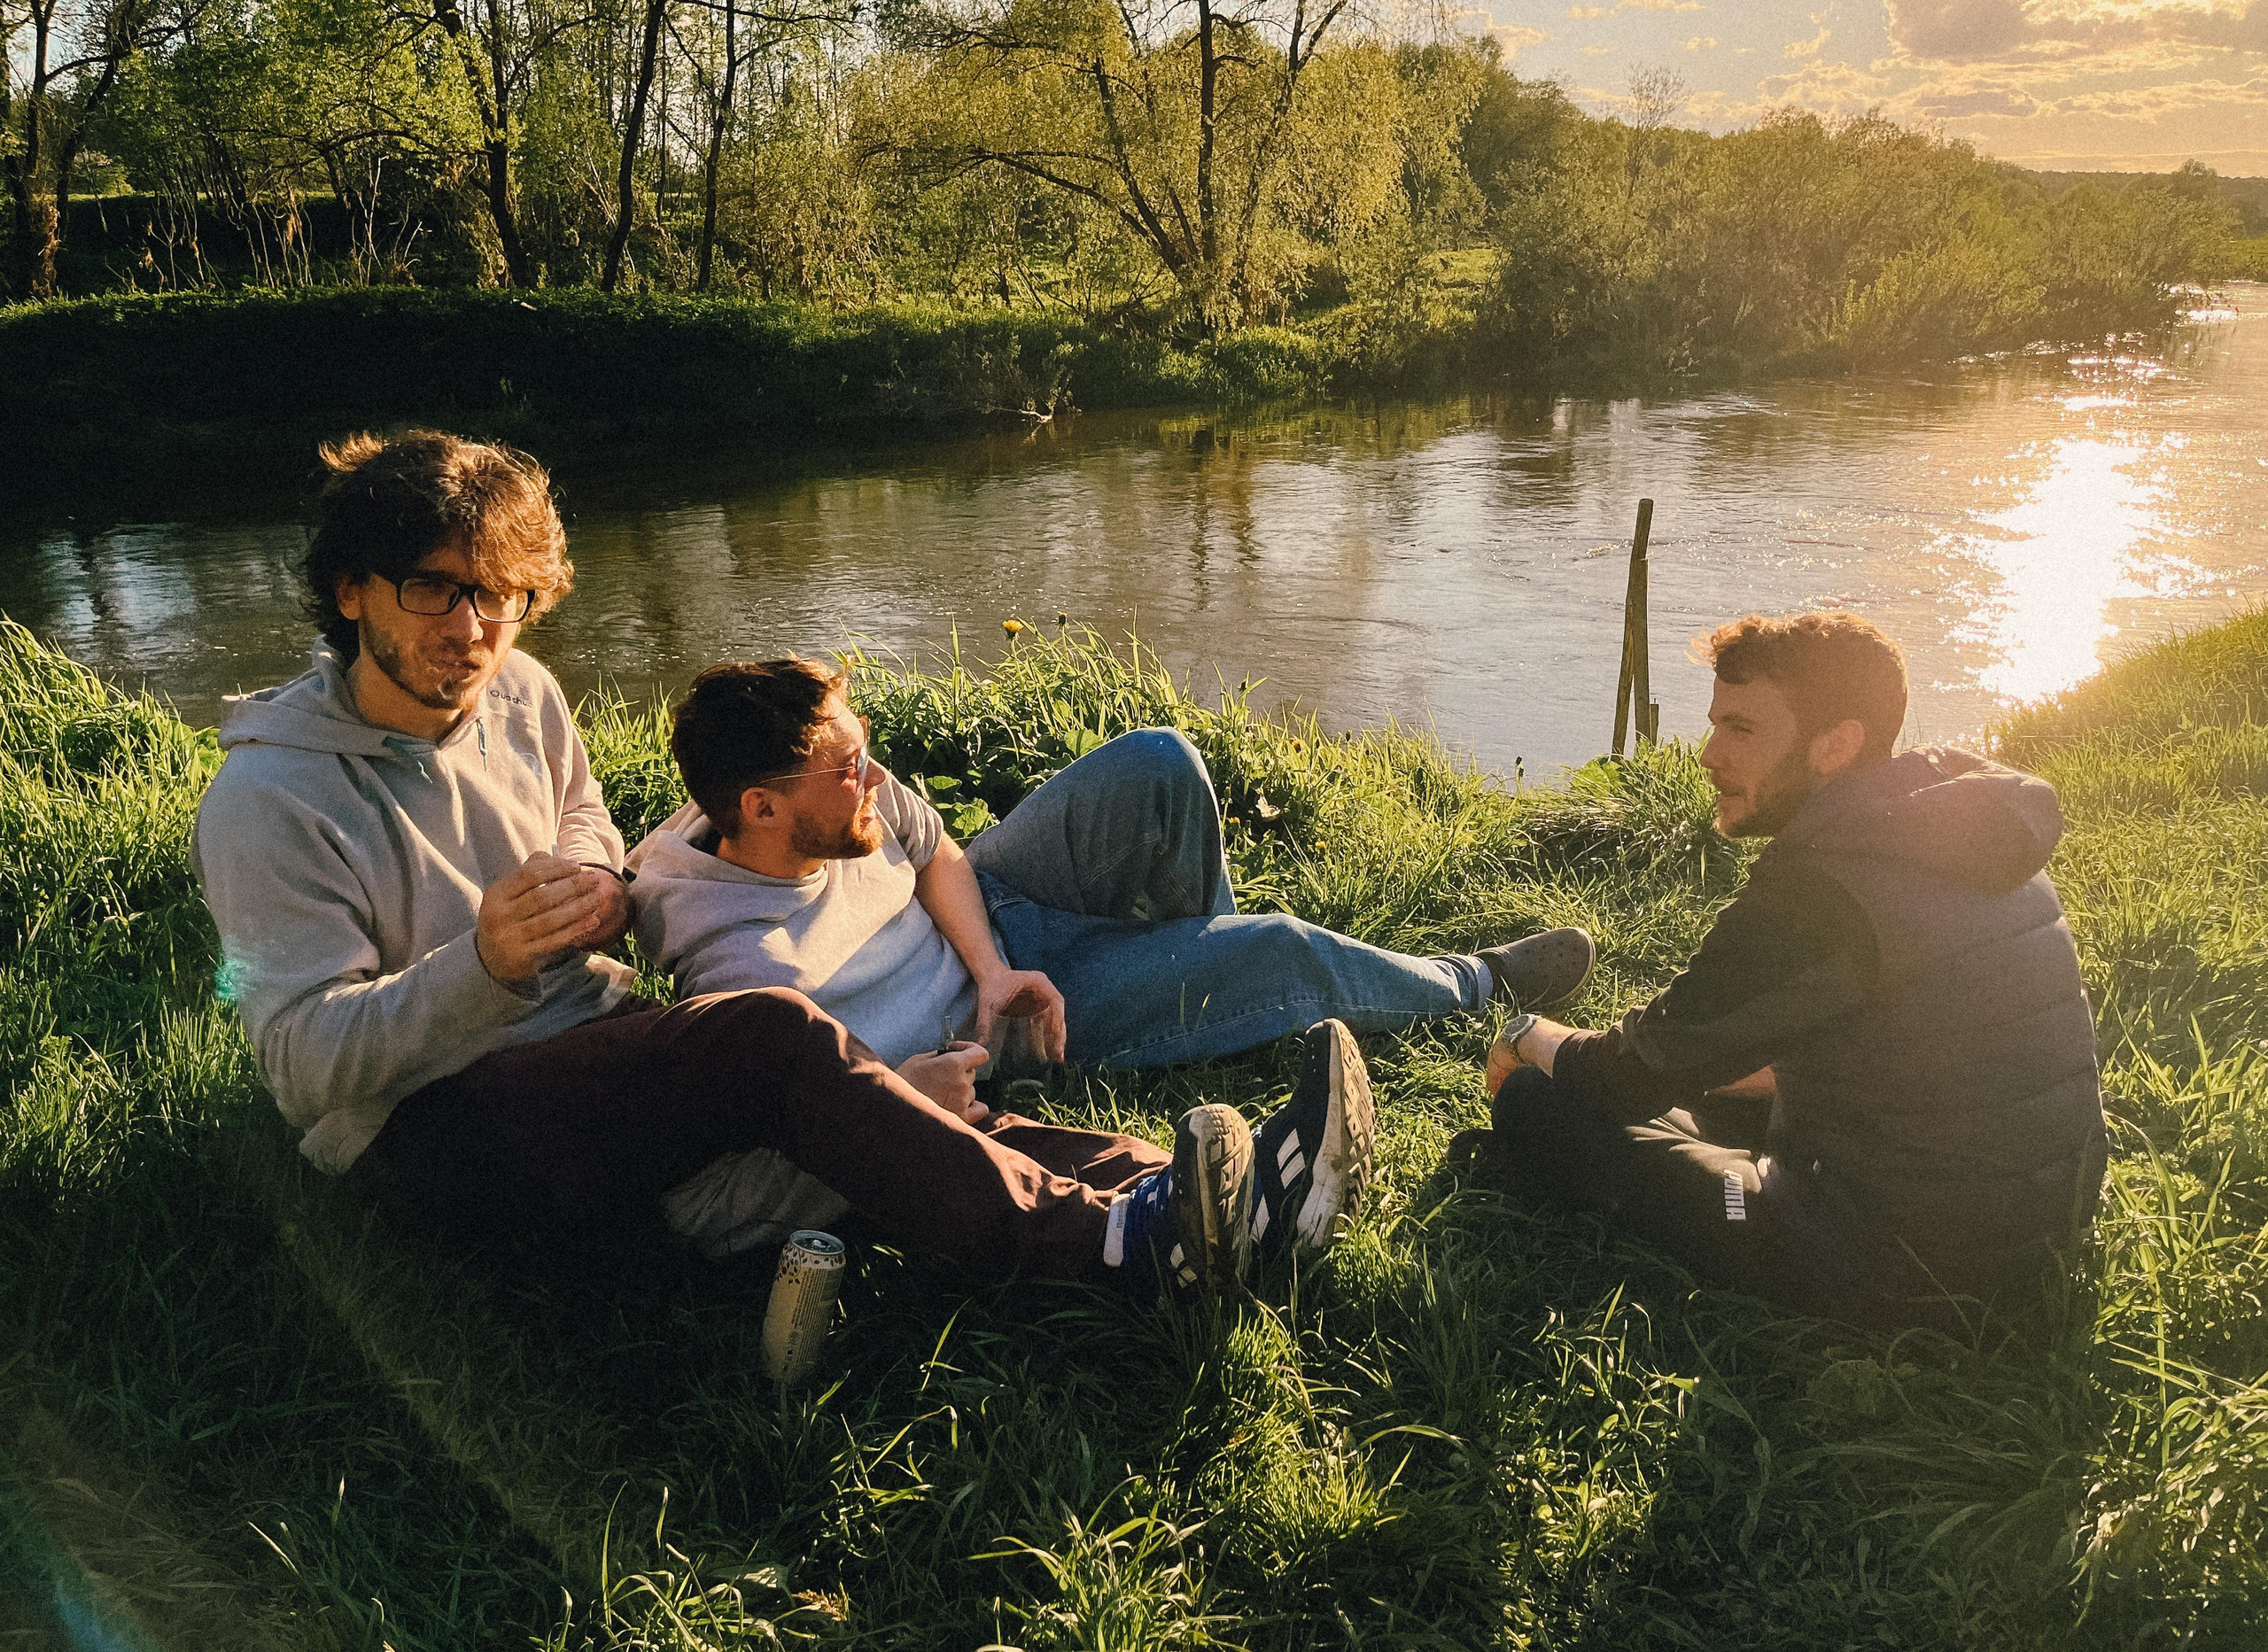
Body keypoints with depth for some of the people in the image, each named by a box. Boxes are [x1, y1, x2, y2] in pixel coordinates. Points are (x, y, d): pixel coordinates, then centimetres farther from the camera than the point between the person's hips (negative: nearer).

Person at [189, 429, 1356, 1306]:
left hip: (596, 1058, 7)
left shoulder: (519, 698, 8)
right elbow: (305, 1062, -16)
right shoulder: (267, 806, -11)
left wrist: (600, 897, -1)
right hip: (432, 1132, -6)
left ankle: (1219, 1197, -36)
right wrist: (482, 964, -32)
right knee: (774, 1037, -32)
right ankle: (1118, 1238, -42)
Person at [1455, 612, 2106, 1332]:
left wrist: (1529, 1035, 8)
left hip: (1901, 1276, -9)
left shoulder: (1817, 887, -25)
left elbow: (1632, 1075, -13)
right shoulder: (1970, 830, 3)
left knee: (1539, 1102, -1)